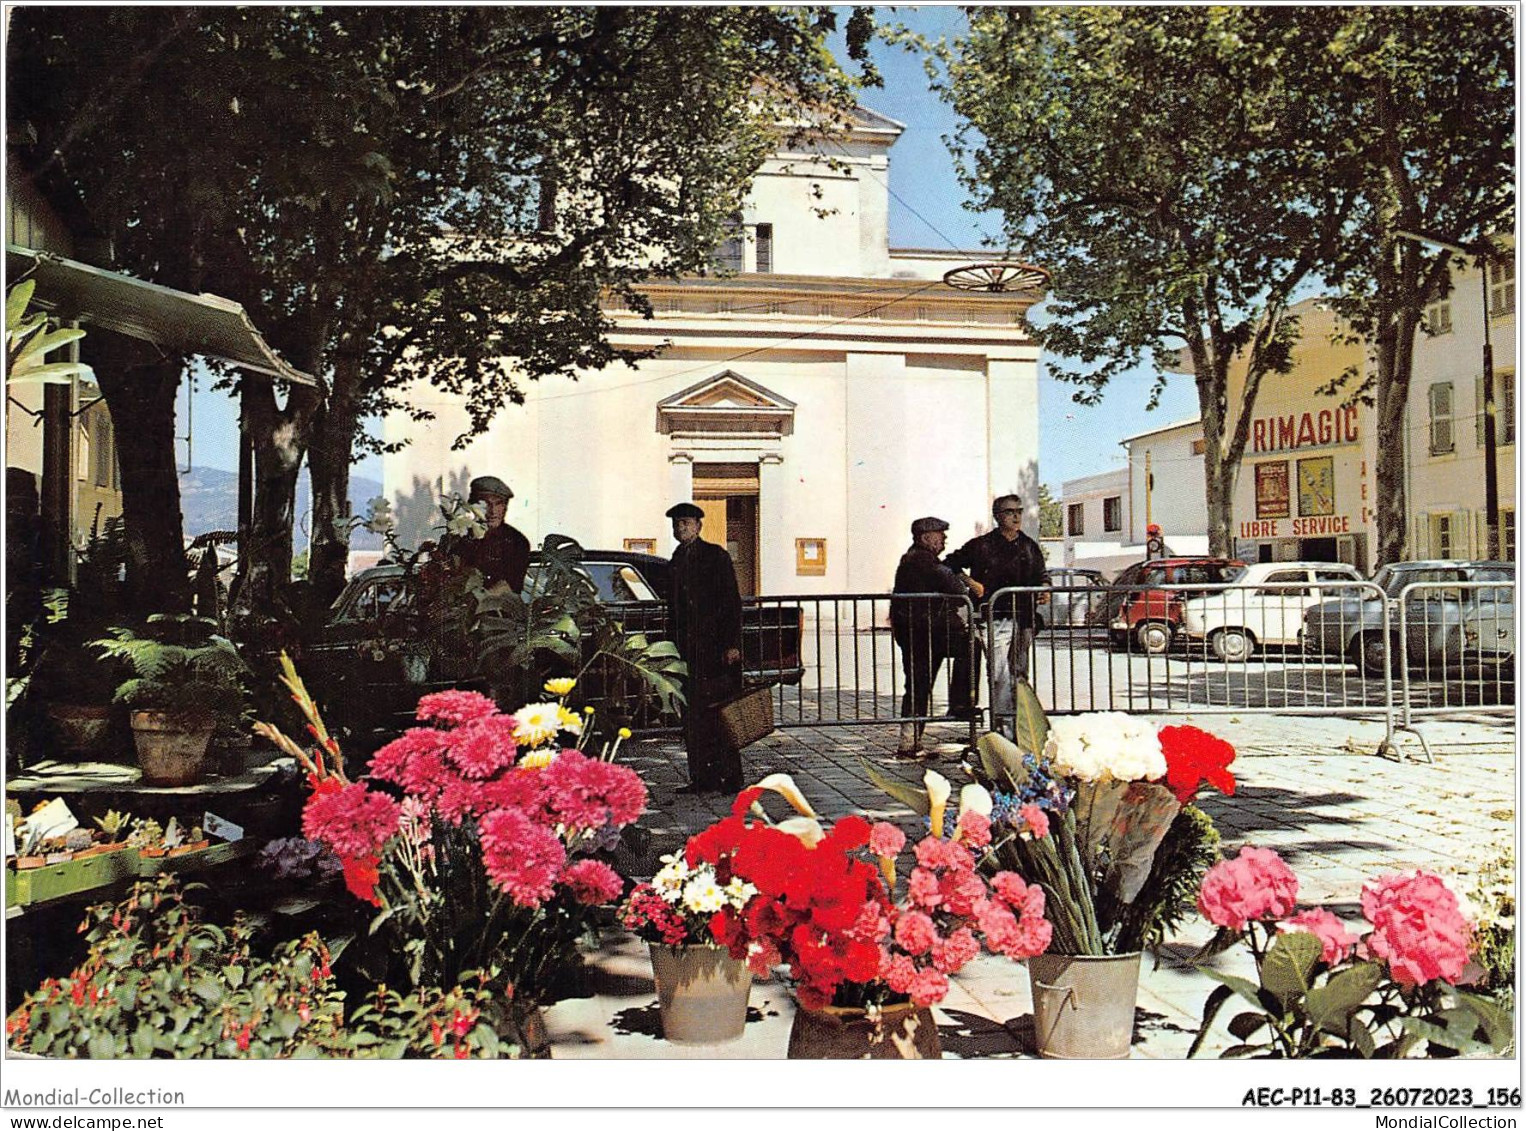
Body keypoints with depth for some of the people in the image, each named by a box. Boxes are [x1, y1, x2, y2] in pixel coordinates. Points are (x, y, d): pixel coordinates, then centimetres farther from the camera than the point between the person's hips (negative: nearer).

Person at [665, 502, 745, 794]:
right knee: (693, 715, 4)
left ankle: (730, 778, 0)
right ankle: (702, 778, 9)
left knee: (720, 713, -6)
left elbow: (733, 602, -7)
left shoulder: (716, 555, -2)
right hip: (689, 647, 6)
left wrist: (732, 644, -14)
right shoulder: (677, 559, 17)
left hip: (716, 646, -6)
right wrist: (676, 644, 12)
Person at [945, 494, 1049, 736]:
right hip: (995, 618, -4)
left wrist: (1044, 588, 3)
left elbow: (1041, 575, 25)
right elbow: (950, 565, 6)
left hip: (1023, 618, 4)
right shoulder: (981, 545, 3)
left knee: (1020, 672, 8)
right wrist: (970, 583, -8)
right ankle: (1004, 724, -11)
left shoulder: (1029, 547, 15)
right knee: (1000, 673, -13)